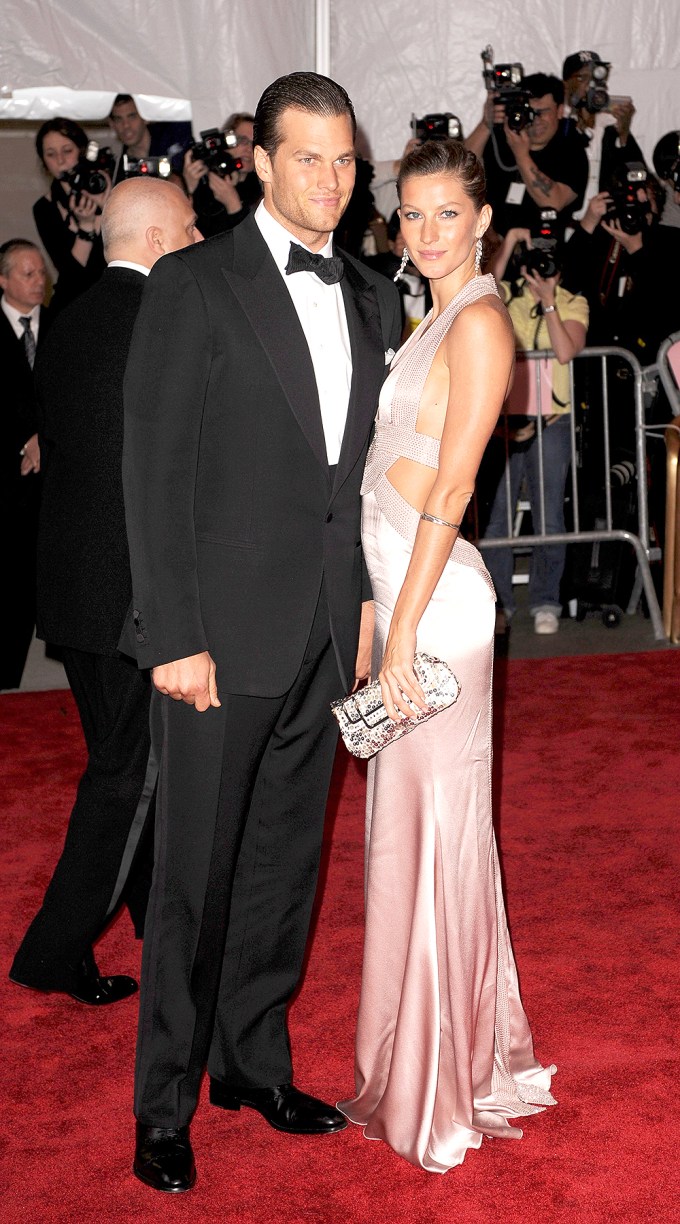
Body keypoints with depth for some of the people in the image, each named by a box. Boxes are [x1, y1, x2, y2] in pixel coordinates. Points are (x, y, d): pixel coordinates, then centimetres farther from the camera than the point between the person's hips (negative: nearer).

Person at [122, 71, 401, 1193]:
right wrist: (174, 637, -14)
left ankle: (255, 1064, 32)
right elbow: (154, 472, -10)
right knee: (196, 878, 4)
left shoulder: (372, 299, 11)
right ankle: (164, 1109, 20)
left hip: (328, 637, 6)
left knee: (286, 867, 16)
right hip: (225, 636, -5)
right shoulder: (193, 287, -7)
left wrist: (367, 603, 8)